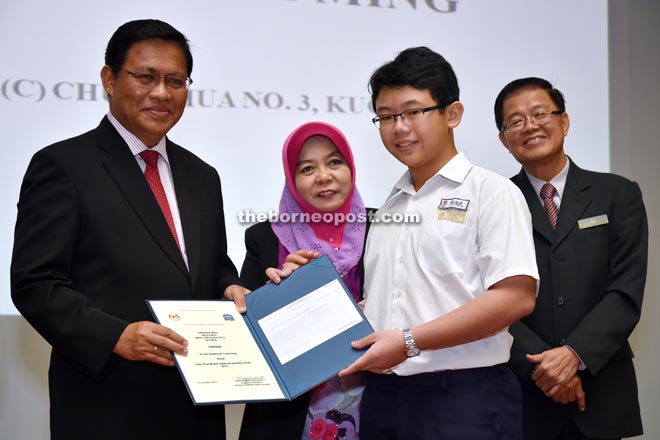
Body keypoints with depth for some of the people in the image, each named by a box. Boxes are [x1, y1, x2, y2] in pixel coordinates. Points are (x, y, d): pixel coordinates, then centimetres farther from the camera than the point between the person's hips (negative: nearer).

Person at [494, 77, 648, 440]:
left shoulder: (619, 195, 4)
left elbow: (626, 294, -4)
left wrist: (574, 354, -16)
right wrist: (542, 364, -15)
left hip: (601, 396, 1)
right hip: (523, 396, -1)